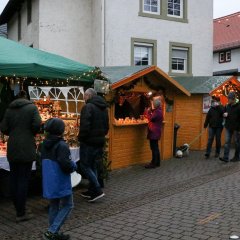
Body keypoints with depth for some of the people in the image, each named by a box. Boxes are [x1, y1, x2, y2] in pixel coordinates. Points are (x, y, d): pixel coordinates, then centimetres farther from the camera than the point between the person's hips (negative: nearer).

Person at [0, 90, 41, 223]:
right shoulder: (32, 107, -4)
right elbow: (37, 124, -15)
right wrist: (32, 133, 5)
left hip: (12, 149, 4)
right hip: (26, 148, -4)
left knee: (13, 178, 13)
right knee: (23, 179, 0)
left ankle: (19, 209, 24)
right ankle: (21, 214, 4)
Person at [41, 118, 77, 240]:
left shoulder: (44, 145, 7)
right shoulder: (62, 146, -17)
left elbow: (41, 162, 16)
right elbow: (66, 166, -24)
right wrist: (74, 165, -4)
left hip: (48, 183, 8)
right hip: (61, 184, -8)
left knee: (53, 206, 17)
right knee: (67, 206, 4)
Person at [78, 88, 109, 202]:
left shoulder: (88, 107, -15)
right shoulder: (104, 108, 12)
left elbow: (85, 125, -23)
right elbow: (106, 126, 17)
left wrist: (81, 138, -9)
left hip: (89, 142, -8)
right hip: (100, 142, 8)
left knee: (85, 166, 1)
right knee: (93, 166, 16)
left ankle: (97, 190, -5)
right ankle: (91, 191, 21)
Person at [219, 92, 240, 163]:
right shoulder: (227, 106, 8)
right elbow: (224, 114, 21)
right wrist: (224, 115, -3)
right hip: (228, 128, 5)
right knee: (227, 142, -1)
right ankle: (226, 157, -3)